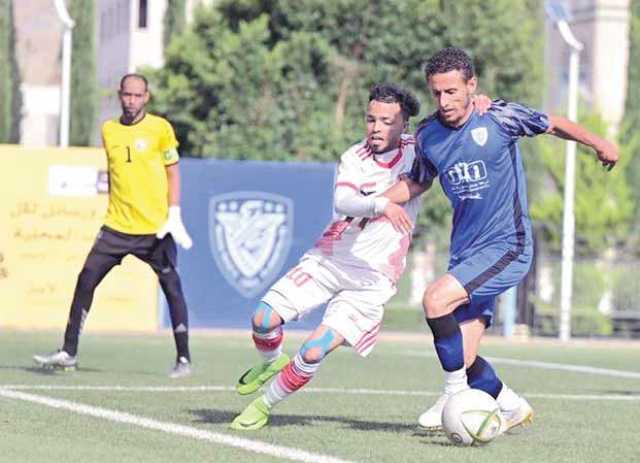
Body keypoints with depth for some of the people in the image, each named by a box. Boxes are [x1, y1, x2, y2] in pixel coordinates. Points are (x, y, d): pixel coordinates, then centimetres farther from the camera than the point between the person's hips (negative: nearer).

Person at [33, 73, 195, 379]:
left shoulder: (160, 128, -3)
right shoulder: (109, 130, 8)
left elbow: (173, 173, 1)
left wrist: (174, 216, -8)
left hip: (155, 228, -4)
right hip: (117, 226, 4)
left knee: (172, 289, -3)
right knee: (86, 280, -3)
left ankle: (184, 359, 8)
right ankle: (68, 352, 4)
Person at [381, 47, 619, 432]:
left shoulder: (500, 118, -11)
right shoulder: (427, 134, 3)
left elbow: (553, 124, 6)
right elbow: (418, 181, 20)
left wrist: (599, 144, 10)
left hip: (508, 246, -6)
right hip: (465, 252, 6)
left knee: (436, 299, -25)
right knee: (462, 359, 0)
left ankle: (455, 396, -12)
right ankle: (513, 408, 24)